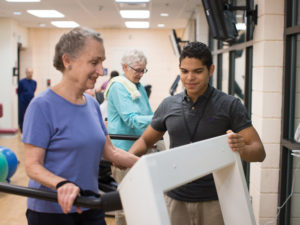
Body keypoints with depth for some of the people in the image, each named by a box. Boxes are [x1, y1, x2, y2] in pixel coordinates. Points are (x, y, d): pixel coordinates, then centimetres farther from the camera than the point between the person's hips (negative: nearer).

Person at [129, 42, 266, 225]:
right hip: (176, 200, 3)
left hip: (215, 201, -2)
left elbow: (259, 151, -8)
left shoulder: (230, 105, -6)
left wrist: (242, 148, -31)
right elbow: (145, 140, 15)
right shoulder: (168, 105, 3)